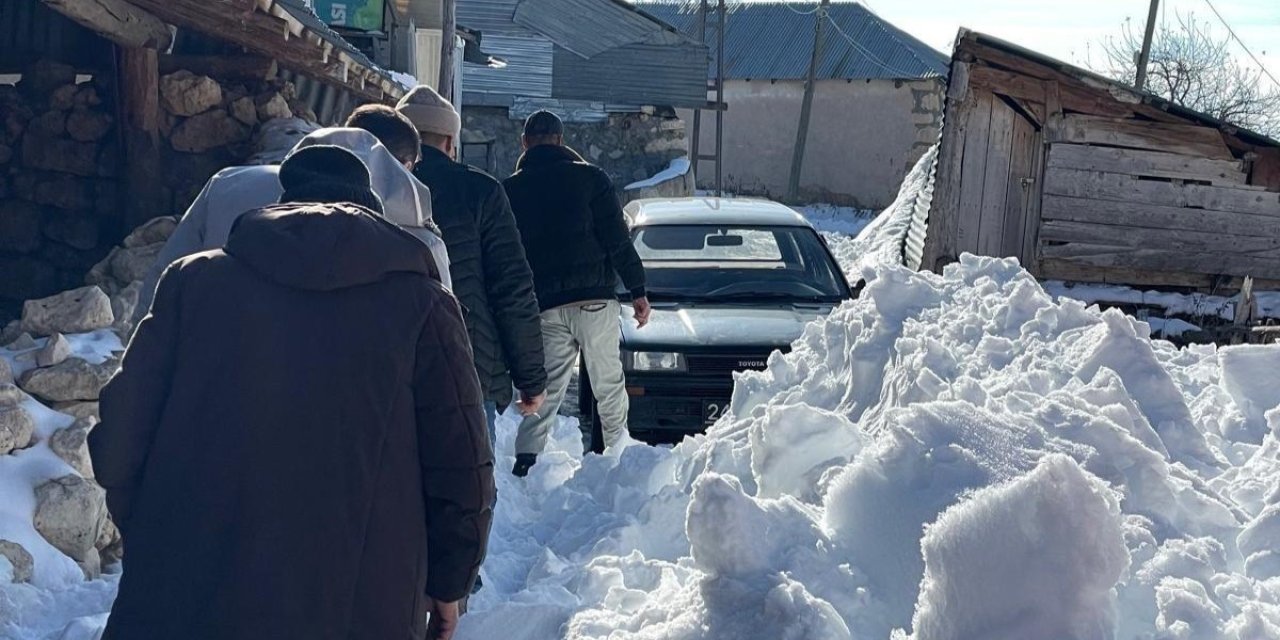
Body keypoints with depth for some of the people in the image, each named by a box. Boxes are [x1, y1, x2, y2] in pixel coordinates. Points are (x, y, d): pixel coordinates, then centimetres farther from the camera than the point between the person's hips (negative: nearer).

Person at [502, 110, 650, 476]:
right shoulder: (590, 178, 2)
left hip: (544, 305, 2)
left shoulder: (509, 190, 10)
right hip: (595, 300, -2)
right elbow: (617, 240, -2)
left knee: (546, 389, 5)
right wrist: (637, 289, 3)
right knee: (609, 384, 8)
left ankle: (526, 458, -8)